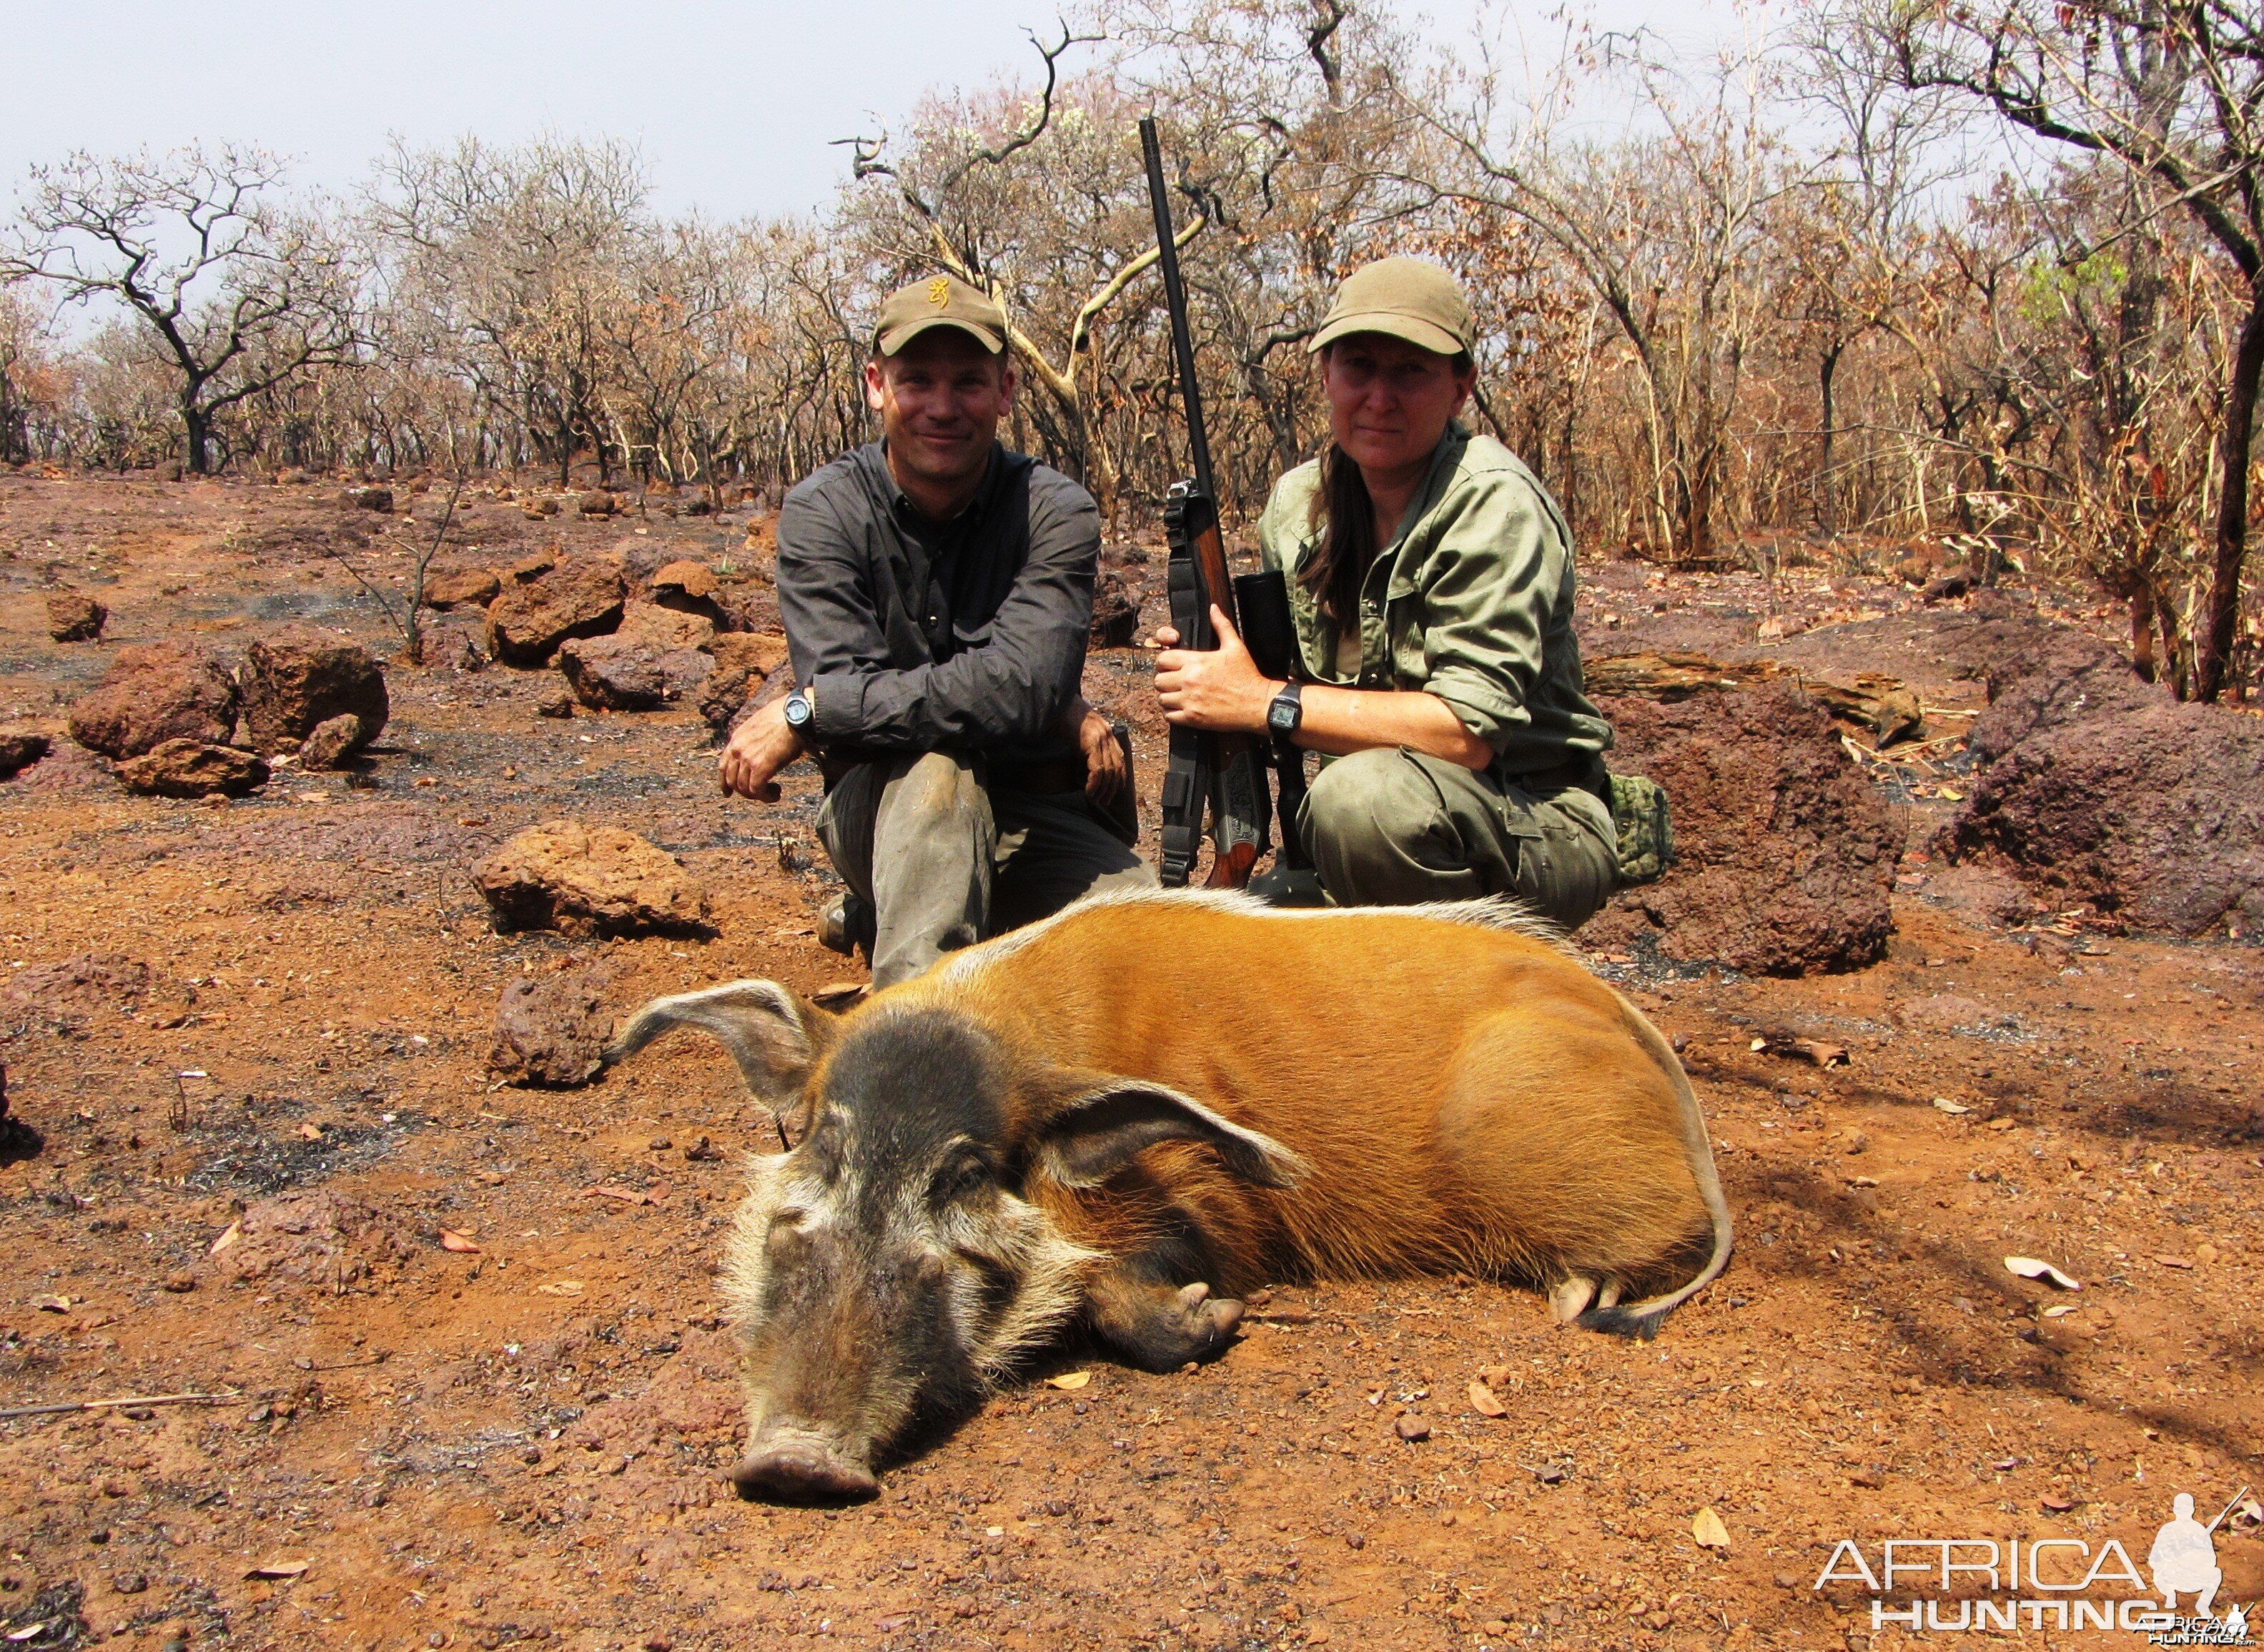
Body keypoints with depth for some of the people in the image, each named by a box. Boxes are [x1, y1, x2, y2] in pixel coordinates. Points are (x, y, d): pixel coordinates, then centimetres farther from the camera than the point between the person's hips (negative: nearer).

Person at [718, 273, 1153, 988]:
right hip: (878, 810, -3)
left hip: (1037, 814, 3)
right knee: (935, 765, -34)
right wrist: (1060, 715, -24)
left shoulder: (1055, 512, -9)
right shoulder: (821, 513, -7)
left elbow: (1016, 688, -24)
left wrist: (803, 713, -22)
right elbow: (843, 681, -20)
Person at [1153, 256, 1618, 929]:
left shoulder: (1494, 502, -18)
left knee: (1364, 792, -36)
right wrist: (1200, 667, -9)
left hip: (1537, 828, -6)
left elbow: (1471, 728, -25)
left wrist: (1266, 702, -24)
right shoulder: (1297, 502, 3)